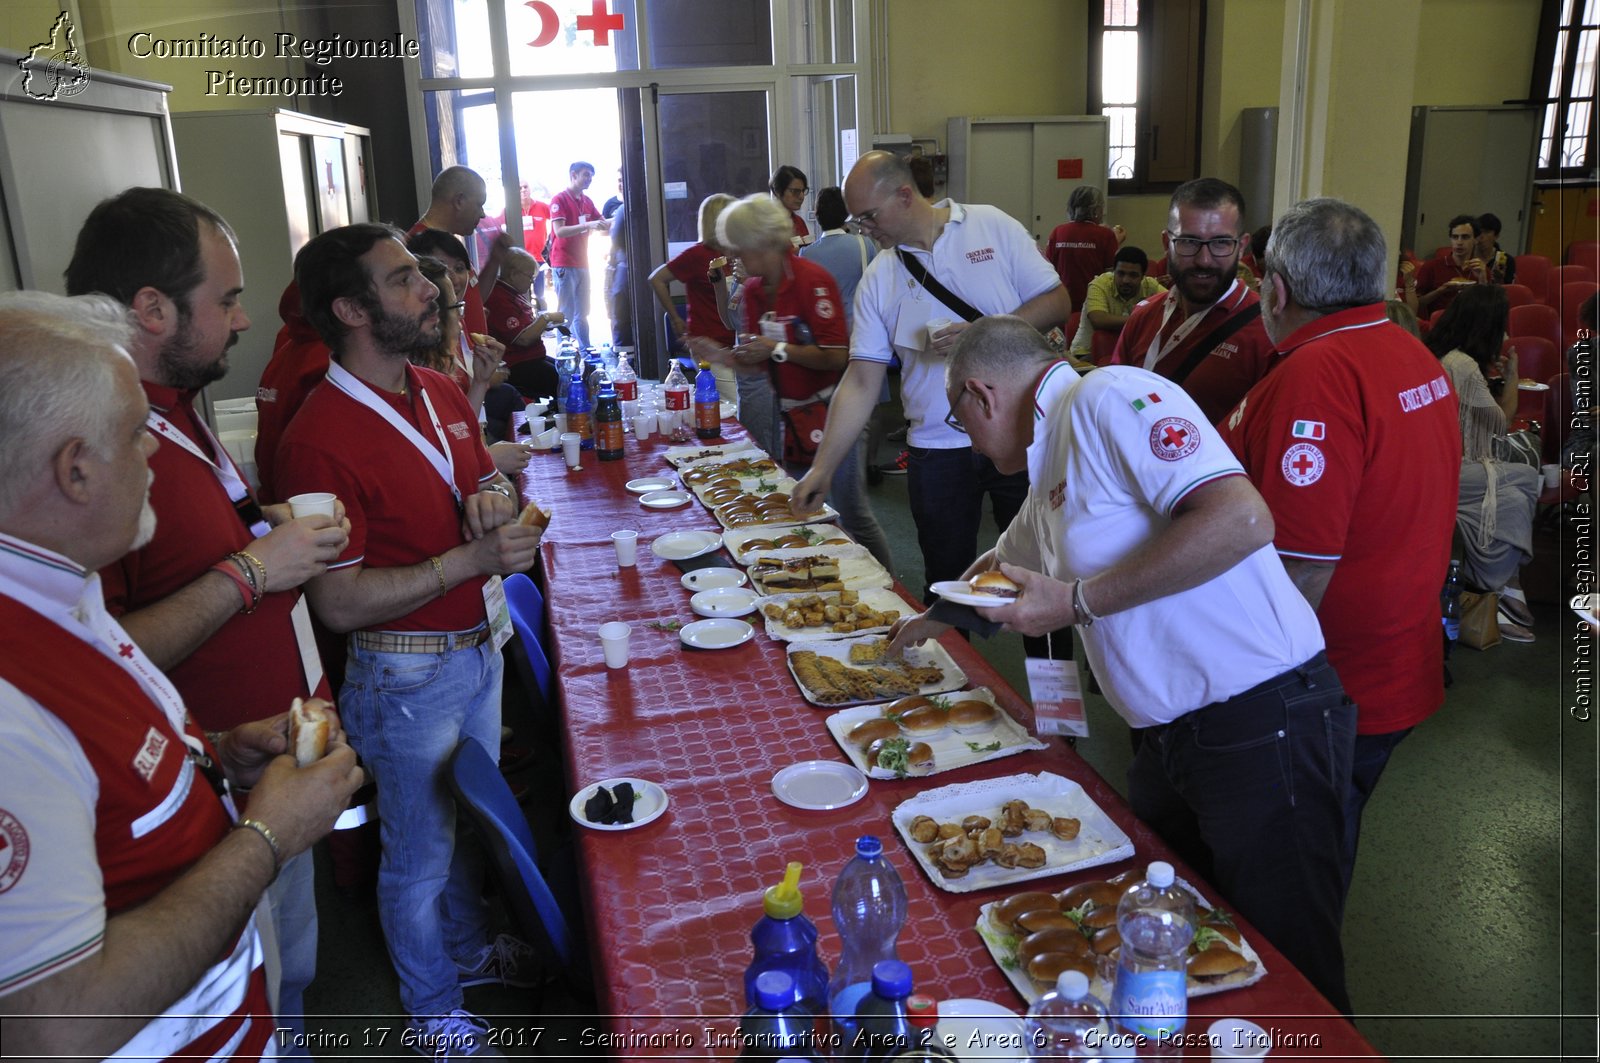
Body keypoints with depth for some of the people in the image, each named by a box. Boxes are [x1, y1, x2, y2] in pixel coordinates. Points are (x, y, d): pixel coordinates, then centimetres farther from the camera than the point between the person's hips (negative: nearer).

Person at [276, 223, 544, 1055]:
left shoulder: (440, 393, 0)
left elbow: (486, 472, 16)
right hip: (405, 680, -7)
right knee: (420, 851, 14)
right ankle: (433, 1009, 38)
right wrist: (471, 558, -29)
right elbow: (337, 602, -25)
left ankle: (468, 947, 52)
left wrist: (491, 495, -9)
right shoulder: (322, 440, -26)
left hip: (476, 650, 8)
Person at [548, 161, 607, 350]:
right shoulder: (559, 199, -10)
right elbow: (559, 231, -20)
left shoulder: (587, 201, 11)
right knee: (566, 314, -5)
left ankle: (585, 351, 19)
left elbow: (602, 222, 17)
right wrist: (588, 225, -28)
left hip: (582, 263, 7)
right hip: (564, 265, -7)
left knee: (582, 313, 12)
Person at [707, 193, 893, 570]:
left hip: (828, 410, -8)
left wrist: (778, 349, -21)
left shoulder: (812, 280, -16)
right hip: (789, 415, 8)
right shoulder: (753, 291, 8)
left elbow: (836, 356, -21)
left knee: (851, 511, -3)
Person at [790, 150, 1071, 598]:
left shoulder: (993, 228, -1)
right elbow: (861, 382, 2)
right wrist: (823, 468, -5)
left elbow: (1057, 303, -2)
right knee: (946, 583, 9)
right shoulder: (878, 279, 4)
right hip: (937, 452, 2)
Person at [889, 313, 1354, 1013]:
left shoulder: (1108, 398, -15)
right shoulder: (1051, 468, 14)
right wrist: (927, 623, 47)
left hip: (1263, 726, -9)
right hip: (1174, 739, 9)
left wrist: (1078, 602, -22)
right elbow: (1003, 570, 34)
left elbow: (1242, 518, -28)